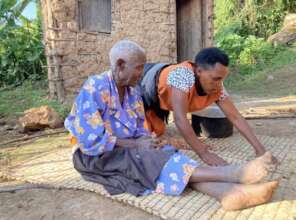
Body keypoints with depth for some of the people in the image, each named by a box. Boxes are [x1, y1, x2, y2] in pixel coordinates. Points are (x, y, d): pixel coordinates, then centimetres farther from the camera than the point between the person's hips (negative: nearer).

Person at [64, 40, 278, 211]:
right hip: (93, 154, -5)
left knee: (164, 154, -23)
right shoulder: (95, 89, -20)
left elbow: (139, 127, 7)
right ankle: (232, 173, -42)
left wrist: (146, 141, -17)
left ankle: (228, 192, -44)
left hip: (128, 148, 6)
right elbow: (91, 140, -24)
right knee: (143, 160, -31)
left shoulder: (133, 89, 3)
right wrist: (136, 145, -21)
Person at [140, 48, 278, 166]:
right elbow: (180, 118, -50)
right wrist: (203, 153, -48)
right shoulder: (184, 75, -46)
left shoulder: (217, 89, -26)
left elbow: (236, 117, -20)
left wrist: (260, 149, -25)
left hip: (160, 98, 6)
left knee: (158, 130, 22)